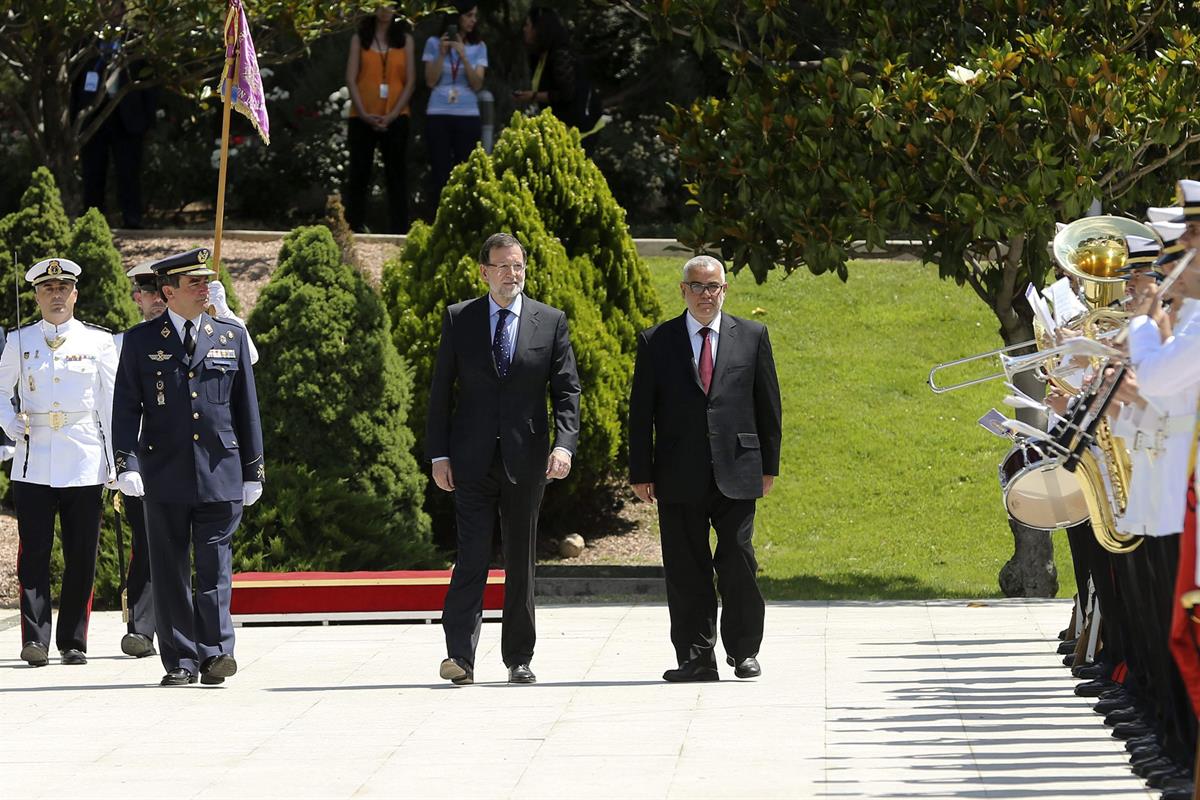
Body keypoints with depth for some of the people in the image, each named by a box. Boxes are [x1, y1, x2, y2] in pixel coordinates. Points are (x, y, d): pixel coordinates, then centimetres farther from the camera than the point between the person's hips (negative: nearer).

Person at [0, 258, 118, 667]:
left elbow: (111, 404, 7)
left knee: (81, 558, 1)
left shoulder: (98, 341, 6)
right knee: (34, 556, -7)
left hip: (83, 464, 0)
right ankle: (35, 640, -9)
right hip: (34, 462, 0)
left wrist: (117, 465, 3)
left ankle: (74, 643, 10)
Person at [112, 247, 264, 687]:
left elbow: (246, 408, 12)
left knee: (214, 567, -4)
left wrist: (253, 470, 9)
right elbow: (126, 408, 2)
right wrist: (126, 464, -11)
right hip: (165, 475, 0)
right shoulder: (141, 341, 5)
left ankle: (215, 652, -5)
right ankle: (181, 661, 6)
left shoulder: (231, 337, 10)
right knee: (170, 572, 2)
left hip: (220, 473, 0)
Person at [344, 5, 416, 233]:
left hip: (395, 118, 0)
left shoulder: (404, 39, 8)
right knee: (359, 175, 0)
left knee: (395, 176, -2)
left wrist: (392, 115, -9)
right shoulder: (360, 39, 8)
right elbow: (351, 79, 1)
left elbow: (410, 82, 3)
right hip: (362, 118, 0)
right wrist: (364, 114, -11)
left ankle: (398, 231, -2)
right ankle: (354, 229, 4)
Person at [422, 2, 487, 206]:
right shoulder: (434, 43, 4)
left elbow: (477, 84, -1)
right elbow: (431, 81, 1)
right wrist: (442, 53, -9)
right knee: (440, 173, -4)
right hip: (438, 115, -1)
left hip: (468, 116, 1)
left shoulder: (479, 47, 7)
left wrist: (463, 55, -12)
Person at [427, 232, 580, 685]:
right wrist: (439, 454, -2)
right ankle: (460, 656, -13)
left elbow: (567, 390, 2)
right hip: (472, 461, -1)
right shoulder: (459, 319, 5)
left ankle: (518, 659, 14)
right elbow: (441, 391, 6)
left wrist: (564, 444, -13)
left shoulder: (551, 322, 6)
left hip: (525, 460, 1)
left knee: (521, 561, 7)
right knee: (471, 558, -9)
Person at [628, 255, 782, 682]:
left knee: (738, 562, -3)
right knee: (686, 571, 1)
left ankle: (744, 651, 13)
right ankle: (696, 658, 6)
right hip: (679, 478, 0)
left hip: (736, 472, 0)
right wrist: (641, 472, 0)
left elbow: (768, 405, 11)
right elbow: (641, 412, 6)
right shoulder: (656, 342, 7)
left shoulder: (752, 336, 9)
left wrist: (768, 465, 7)